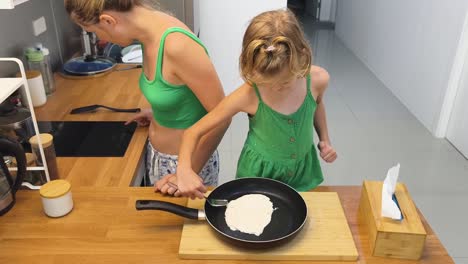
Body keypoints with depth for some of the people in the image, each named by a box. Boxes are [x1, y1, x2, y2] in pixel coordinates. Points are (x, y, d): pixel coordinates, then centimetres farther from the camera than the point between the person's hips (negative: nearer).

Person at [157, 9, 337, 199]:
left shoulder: (317, 80, -21)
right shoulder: (248, 96, -28)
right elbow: (193, 132, -21)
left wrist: (324, 139, 4)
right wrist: (184, 170, -36)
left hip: (302, 171, 3)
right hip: (258, 173, -3)